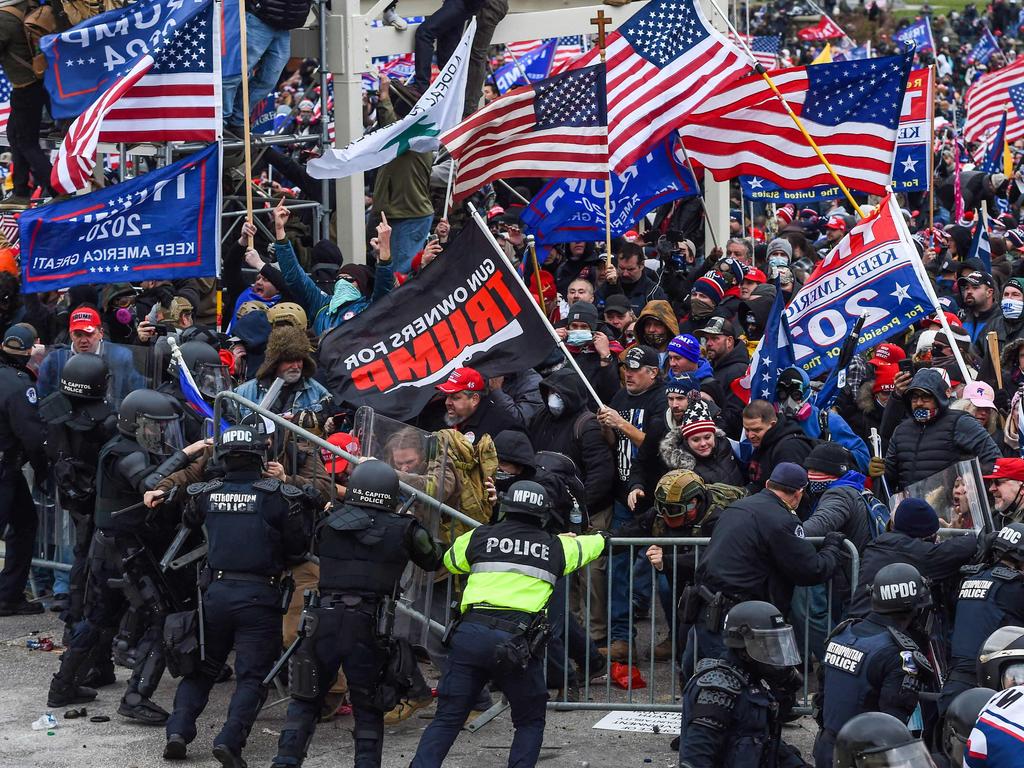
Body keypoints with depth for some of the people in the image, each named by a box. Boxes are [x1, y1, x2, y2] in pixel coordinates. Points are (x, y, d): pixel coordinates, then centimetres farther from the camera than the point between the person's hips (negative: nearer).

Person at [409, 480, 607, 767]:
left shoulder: (478, 538, 12)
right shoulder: (556, 547, 14)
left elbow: (450, 561, 32)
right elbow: (584, 548, 36)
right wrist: (600, 537, 60)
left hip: (471, 633, 1)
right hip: (518, 642, -1)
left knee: (447, 719, 6)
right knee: (531, 721, 18)